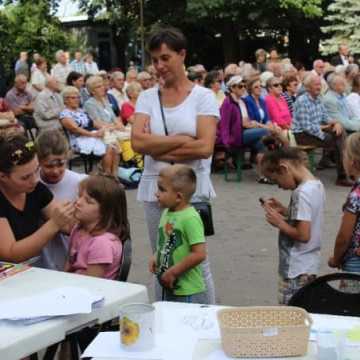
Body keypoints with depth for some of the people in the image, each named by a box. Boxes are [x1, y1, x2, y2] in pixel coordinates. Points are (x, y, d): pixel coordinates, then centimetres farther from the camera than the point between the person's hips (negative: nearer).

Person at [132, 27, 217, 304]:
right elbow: (137, 142, -7)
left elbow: (205, 147, -13)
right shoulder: (147, 97, 7)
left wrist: (157, 147, -8)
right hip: (155, 190, 4)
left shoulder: (203, 96, -2)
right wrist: (181, 139, -11)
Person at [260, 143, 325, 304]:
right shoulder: (317, 185, 7)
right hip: (310, 265, 9)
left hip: (296, 270, -9)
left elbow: (303, 235, -24)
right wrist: (284, 211, 6)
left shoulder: (302, 193, -20)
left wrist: (279, 222, -12)